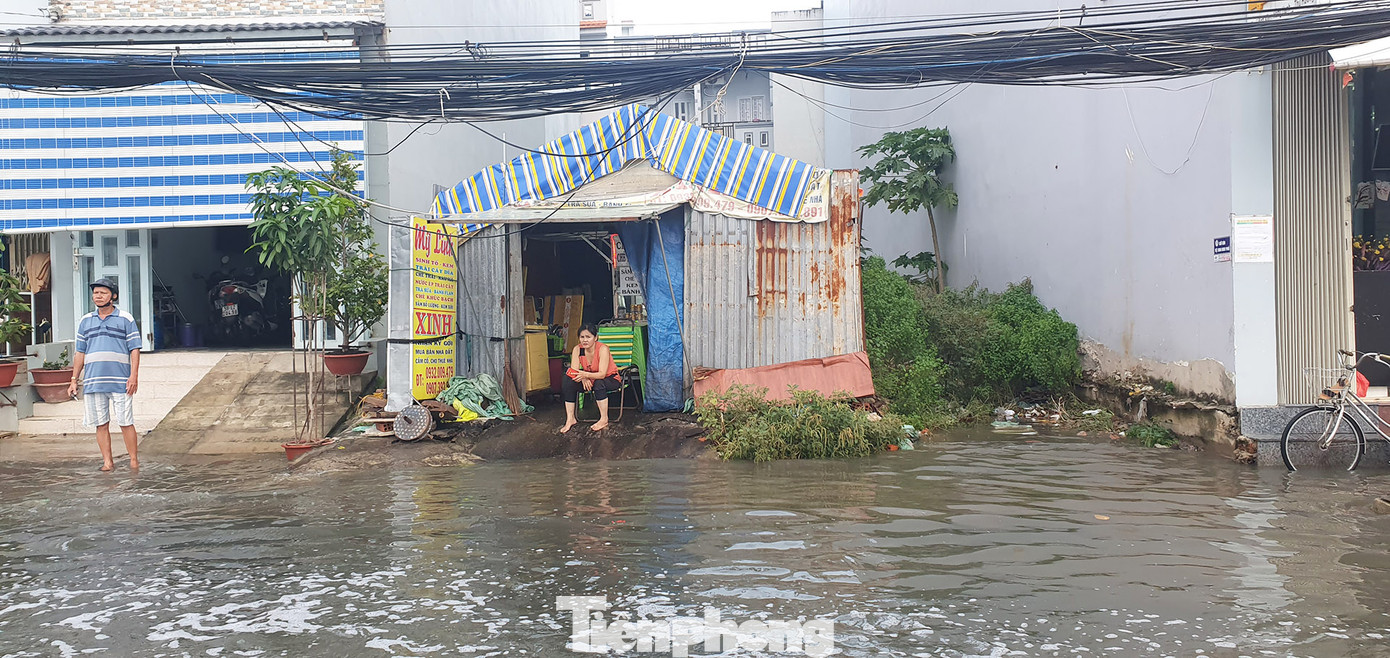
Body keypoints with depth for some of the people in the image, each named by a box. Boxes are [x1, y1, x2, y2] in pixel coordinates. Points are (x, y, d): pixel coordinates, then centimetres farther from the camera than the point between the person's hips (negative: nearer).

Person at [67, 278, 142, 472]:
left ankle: (134, 460, 6)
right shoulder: (85, 321, 15)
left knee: (126, 423, -3)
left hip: (120, 382, -3)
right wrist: (74, 380, 13)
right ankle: (107, 461, 12)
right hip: (93, 381, 3)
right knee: (101, 424, 5)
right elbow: (80, 352, 18)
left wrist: (134, 375, -9)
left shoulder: (126, 319, 4)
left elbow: (134, 350, 1)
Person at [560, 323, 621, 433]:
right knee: (568, 384, -17)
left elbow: (602, 374, -31)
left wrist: (586, 375, -47)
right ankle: (570, 419, -8)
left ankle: (604, 420, -23)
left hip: (610, 379, -5)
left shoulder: (603, 349, -26)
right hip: (590, 380, 5)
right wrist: (583, 378, -36)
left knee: (599, 383, -38)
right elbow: (574, 370, -15)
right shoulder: (577, 349, -11)